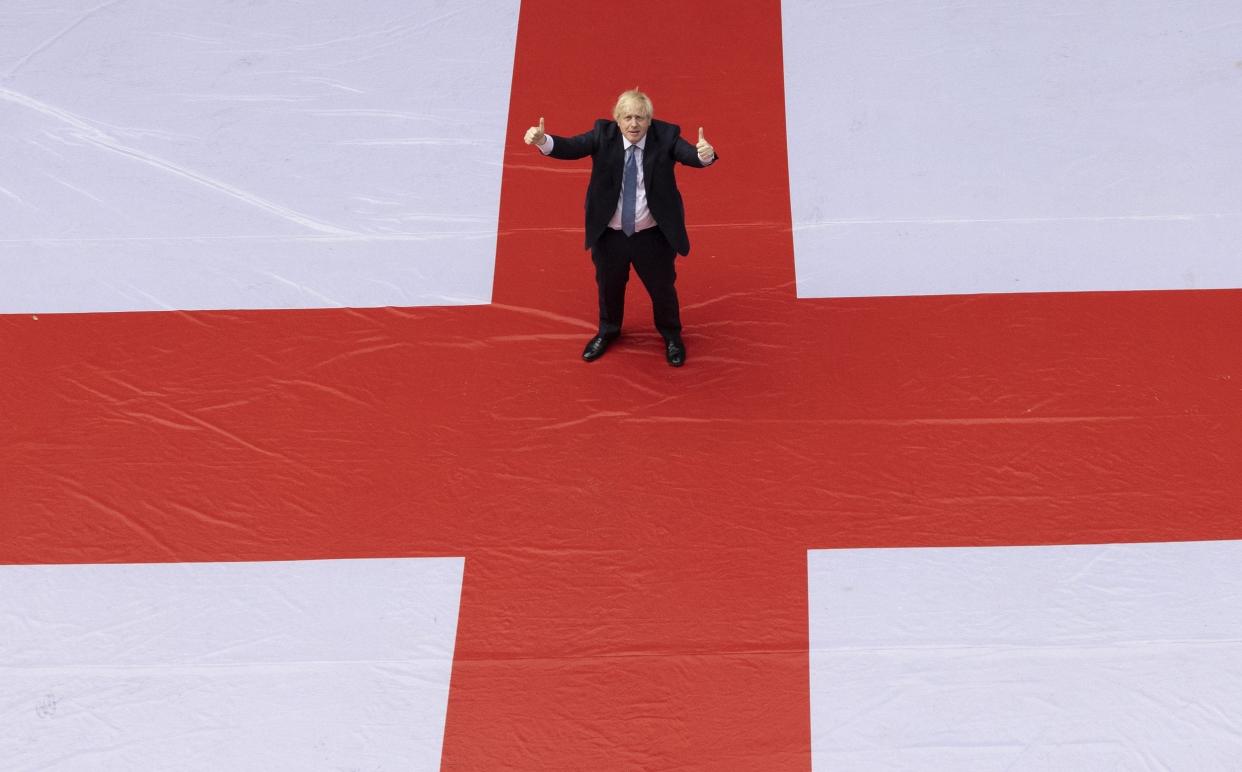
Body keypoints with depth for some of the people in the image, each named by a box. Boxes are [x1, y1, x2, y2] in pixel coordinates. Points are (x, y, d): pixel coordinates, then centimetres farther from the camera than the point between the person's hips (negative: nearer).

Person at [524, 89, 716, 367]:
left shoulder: (665, 137, -17)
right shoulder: (603, 134, -15)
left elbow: (692, 156, -32)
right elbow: (570, 147, -27)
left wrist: (705, 154, -57)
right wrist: (542, 140, -48)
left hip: (653, 236, -1)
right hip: (610, 233, 1)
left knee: (662, 287, 19)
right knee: (609, 285, 24)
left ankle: (671, 336, 48)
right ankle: (608, 331, 54)